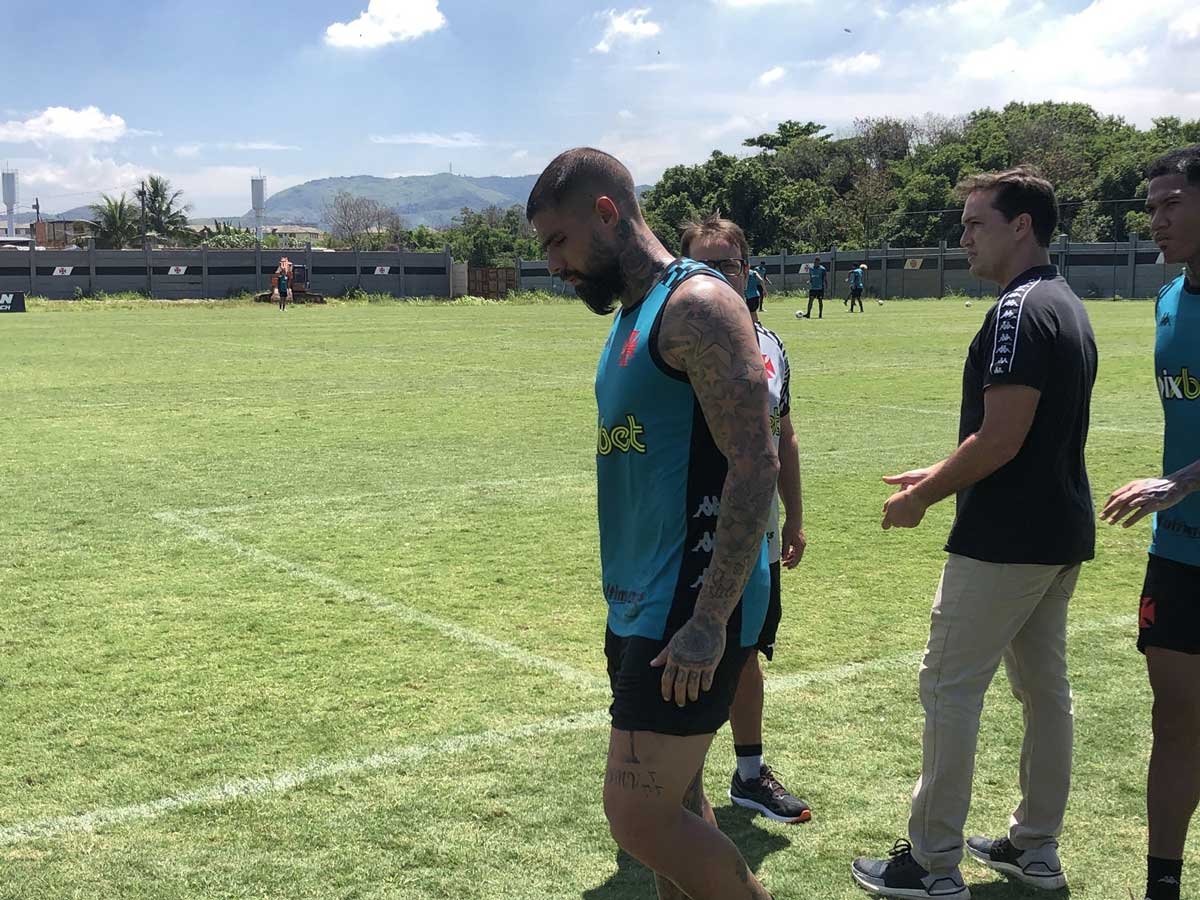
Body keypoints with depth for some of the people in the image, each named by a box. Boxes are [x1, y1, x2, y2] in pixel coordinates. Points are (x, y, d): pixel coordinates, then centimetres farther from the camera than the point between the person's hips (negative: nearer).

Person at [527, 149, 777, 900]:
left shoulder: (697, 305, -14)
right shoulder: (632, 317, 15)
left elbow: (755, 464, -21)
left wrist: (710, 620, -24)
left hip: (690, 613, -9)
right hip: (640, 607, 9)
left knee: (640, 817, -8)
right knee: (675, 803, 16)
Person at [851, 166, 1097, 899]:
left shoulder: (1020, 310, -18)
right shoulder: (1068, 307, 13)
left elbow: (1001, 439, -23)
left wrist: (923, 498, -10)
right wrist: (938, 474, 18)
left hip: (1004, 541, -10)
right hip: (1062, 534, 10)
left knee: (950, 688, -2)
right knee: (1045, 686, 15)